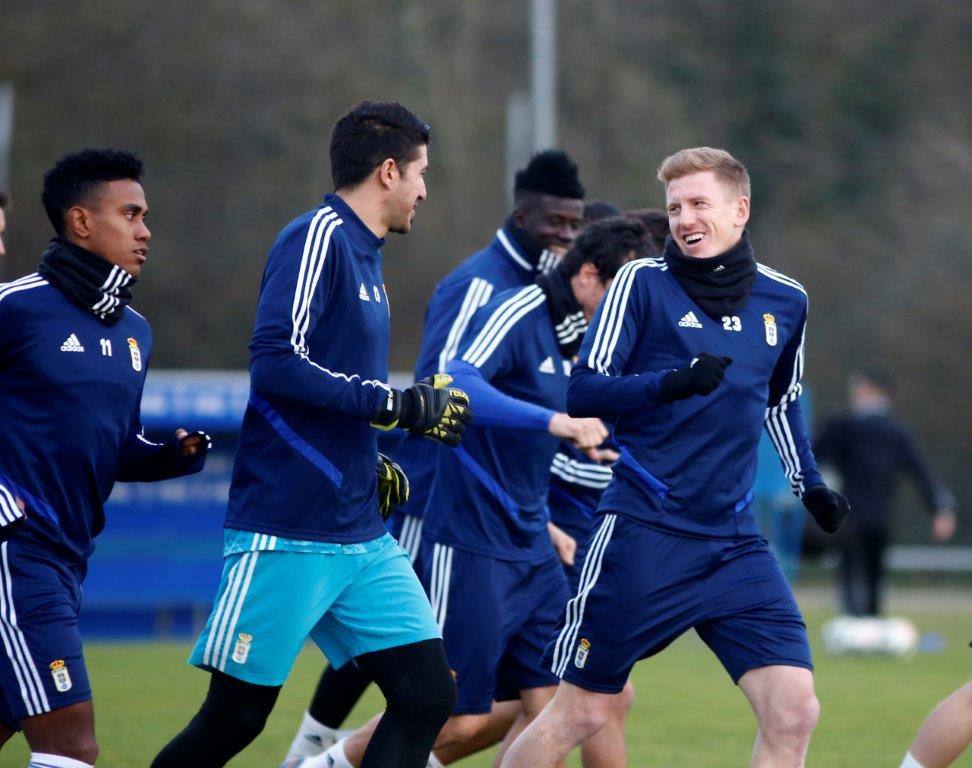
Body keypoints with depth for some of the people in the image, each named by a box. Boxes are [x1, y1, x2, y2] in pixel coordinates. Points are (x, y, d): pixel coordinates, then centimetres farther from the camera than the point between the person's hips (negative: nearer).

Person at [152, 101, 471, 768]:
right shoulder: (319, 237, -10)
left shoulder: (363, 253, 17)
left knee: (429, 694, -2)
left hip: (362, 537, 9)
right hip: (287, 535, -9)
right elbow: (275, 364, -22)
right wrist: (395, 404, -18)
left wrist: (372, 462, 15)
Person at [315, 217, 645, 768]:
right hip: (471, 547, -9)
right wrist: (553, 420, -41)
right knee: (459, 718, -5)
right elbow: (457, 388, -32)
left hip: (532, 553, 9)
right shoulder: (518, 315, -14)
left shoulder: (580, 338, 12)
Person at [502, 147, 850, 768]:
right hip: (644, 530, -4)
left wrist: (809, 483, 18)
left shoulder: (785, 300, 9)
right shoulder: (643, 282, -4)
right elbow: (584, 392, -10)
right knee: (581, 712, 1)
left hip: (735, 542, 4)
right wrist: (668, 384, -25)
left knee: (794, 709, -10)